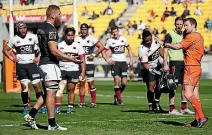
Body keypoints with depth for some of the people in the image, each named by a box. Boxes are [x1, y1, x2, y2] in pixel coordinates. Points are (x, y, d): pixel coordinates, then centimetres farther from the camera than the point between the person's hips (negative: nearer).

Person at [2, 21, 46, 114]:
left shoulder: (33, 37, 1)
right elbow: (5, 49, 15)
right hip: (20, 65, 1)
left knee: (36, 85, -6)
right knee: (24, 86, 1)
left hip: (32, 64, -1)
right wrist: (11, 58, 4)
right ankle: (26, 107, 9)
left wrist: (38, 57, 2)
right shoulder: (14, 39, 4)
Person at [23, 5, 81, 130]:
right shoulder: (51, 30, -17)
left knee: (48, 93, 16)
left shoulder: (41, 27, 13)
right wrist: (71, 59, -19)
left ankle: (31, 115, 12)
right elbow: (54, 50, -22)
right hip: (50, 64, -9)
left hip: (44, 62, 9)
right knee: (51, 93, -4)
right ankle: (52, 124, 0)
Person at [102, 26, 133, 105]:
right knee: (117, 80, -16)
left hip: (123, 62, 2)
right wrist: (107, 60, -6)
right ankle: (118, 99, -5)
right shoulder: (110, 41, 0)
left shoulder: (123, 39, 7)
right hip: (115, 63, -2)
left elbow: (129, 49, 18)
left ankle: (117, 95, 20)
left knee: (124, 83, -5)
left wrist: (131, 60, 8)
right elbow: (103, 51, 7)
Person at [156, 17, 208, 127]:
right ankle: (197, 120, 4)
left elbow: (178, 46, -17)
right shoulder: (199, 36, 17)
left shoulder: (192, 36, -13)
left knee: (188, 94, -14)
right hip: (197, 68, 10)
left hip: (191, 68, -10)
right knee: (195, 95, 6)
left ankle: (202, 116, -18)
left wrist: (164, 43, -9)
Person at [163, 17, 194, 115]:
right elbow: (165, 50, -8)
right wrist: (165, 64, -15)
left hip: (183, 62, 7)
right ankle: (172, 109, -4)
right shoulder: (170, 35, -5)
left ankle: (184, 108, 15)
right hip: (174, 62, -7)